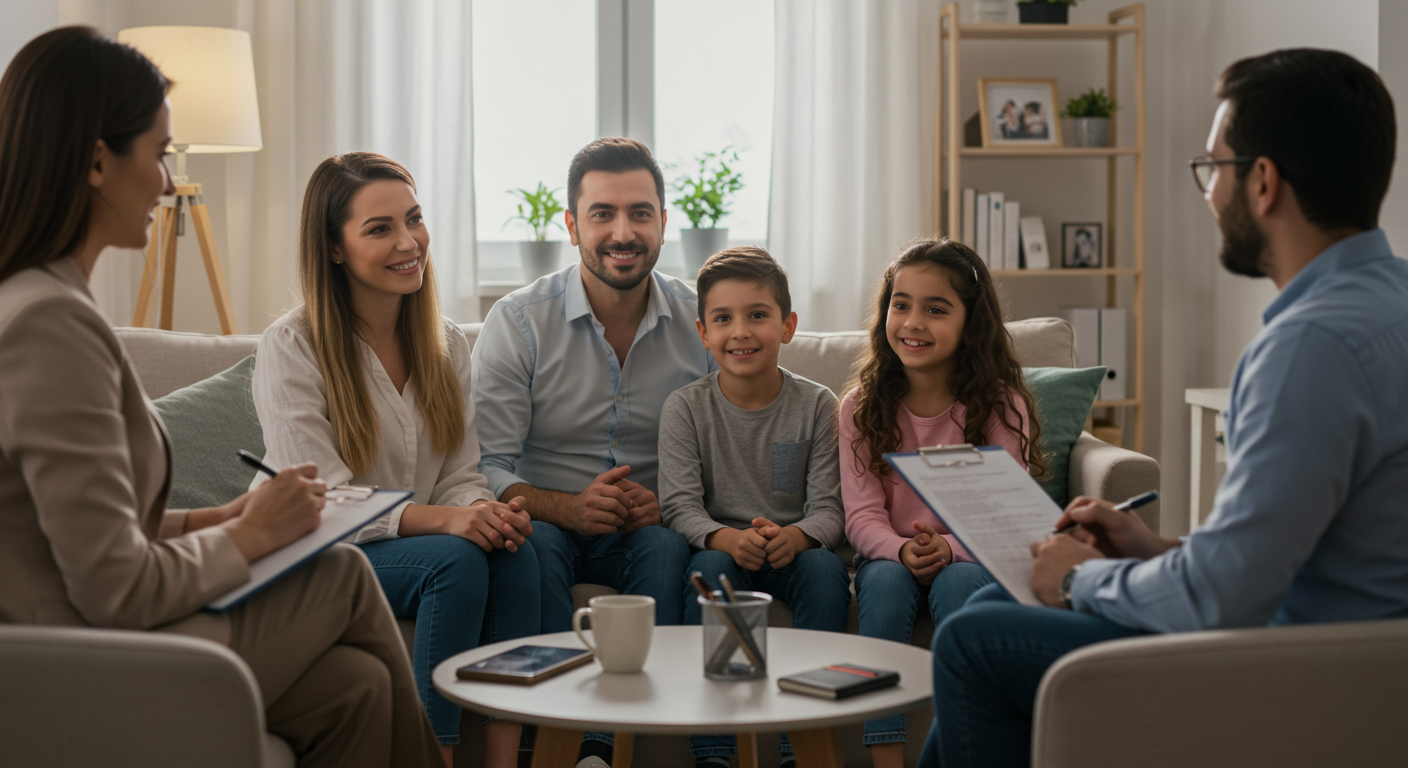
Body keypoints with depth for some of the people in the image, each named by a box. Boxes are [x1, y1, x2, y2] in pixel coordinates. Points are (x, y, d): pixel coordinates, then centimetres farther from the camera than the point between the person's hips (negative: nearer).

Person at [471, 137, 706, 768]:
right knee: (532, 539, -34)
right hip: (549, 522, -1)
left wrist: (667, 502, -17)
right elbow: (485, 468, -9)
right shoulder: (517, 322, -5)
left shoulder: (702, 322, 1)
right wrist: (569, 507, -28)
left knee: (669, 546, -32)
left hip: (648, 532, 1)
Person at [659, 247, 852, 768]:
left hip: (793, 549, 1)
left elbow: (829, 508, -6)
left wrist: (795, 536, -30)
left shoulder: (816, 406, -2)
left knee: (826, 568, -30)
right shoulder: (686, 407, -2)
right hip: (719, 547, 0)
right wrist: (725, 537, -31)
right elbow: (679, 505, -9)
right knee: (710, 566, -32)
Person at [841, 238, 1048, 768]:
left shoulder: (1000, 404, -7)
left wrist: (949, 547, -31)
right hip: (889, 555, 1)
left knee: (958, 583, -33)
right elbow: (862, 513, -7)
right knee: (886, 580, -31)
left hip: (972, 558, -1)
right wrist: (901, 550, -28)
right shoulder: (863, 404, -2)